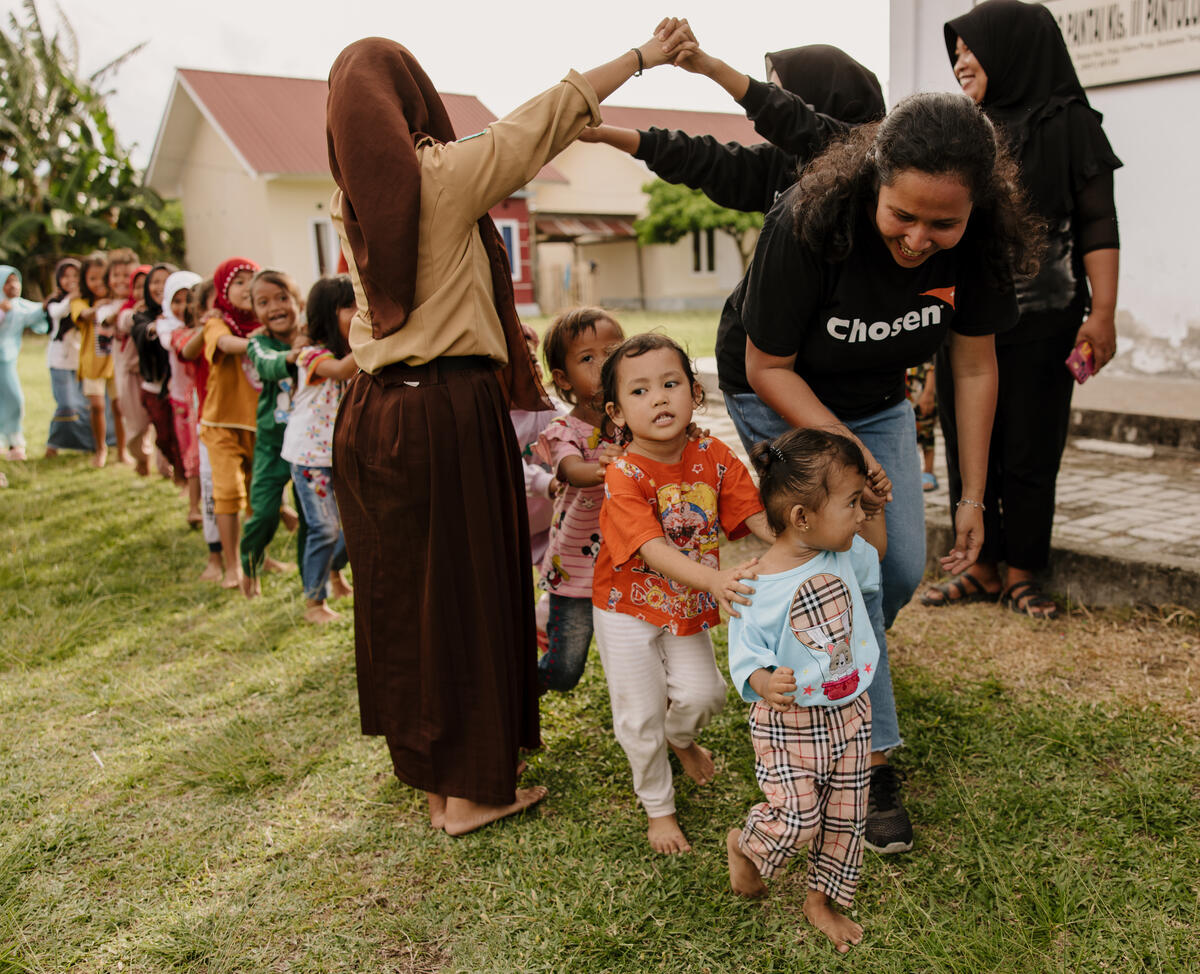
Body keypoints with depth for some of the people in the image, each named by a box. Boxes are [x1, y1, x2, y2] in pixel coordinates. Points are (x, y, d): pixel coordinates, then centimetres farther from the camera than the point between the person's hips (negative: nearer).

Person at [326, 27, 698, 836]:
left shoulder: (351, 201, 9)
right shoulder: (444, 174, -7)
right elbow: (548, 116, 0)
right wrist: (644, 55, 10)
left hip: (372, 413, 7)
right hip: (449, 411, -6)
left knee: (397, 590, 14)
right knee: (463, 592, 3)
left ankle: (422, 767, 30)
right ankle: (471, 788, 14)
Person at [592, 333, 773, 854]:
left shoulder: (714, 457, -11)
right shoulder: (624, 478, -27)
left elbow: (757, 516, -13)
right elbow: (653, 550, -36)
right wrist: (715, 579, -51)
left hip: (687, 605, 4)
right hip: (629, 610, -3)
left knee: (702, 693, 0)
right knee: (641, 717, 4)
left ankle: (681, 738, 39)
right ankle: (659, 807, 30)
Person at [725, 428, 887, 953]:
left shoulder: (843, 555, -4)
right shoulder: (761, 589, -25)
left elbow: (875, 552, 20)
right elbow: (746, 655, -19)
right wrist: (764, 683, -40)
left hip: (849, 713, 6)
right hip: (789, 720, -6)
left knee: (845, 814, 14)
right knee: (798, 818, -7)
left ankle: (823, 899, 38)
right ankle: (744, 844, 27)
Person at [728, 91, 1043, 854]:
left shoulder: (980, 242, -22)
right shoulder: (809, 225, -34)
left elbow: (975, 368, -10)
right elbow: (767, 369, -23)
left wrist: (974, 497, -8)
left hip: (879, 403, 5)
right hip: (784, 404, -4)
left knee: (904, 570, 2)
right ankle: (871, 760, -3)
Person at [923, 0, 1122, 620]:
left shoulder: (1069, 125, 0)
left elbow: (1098, 226, -4)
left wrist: (1102, 312, -13)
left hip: (1039, 324, -4)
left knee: (1029, 452, 2)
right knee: (967, 449, 6)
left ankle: (1021, 574, 14)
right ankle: (982, 568, 17)